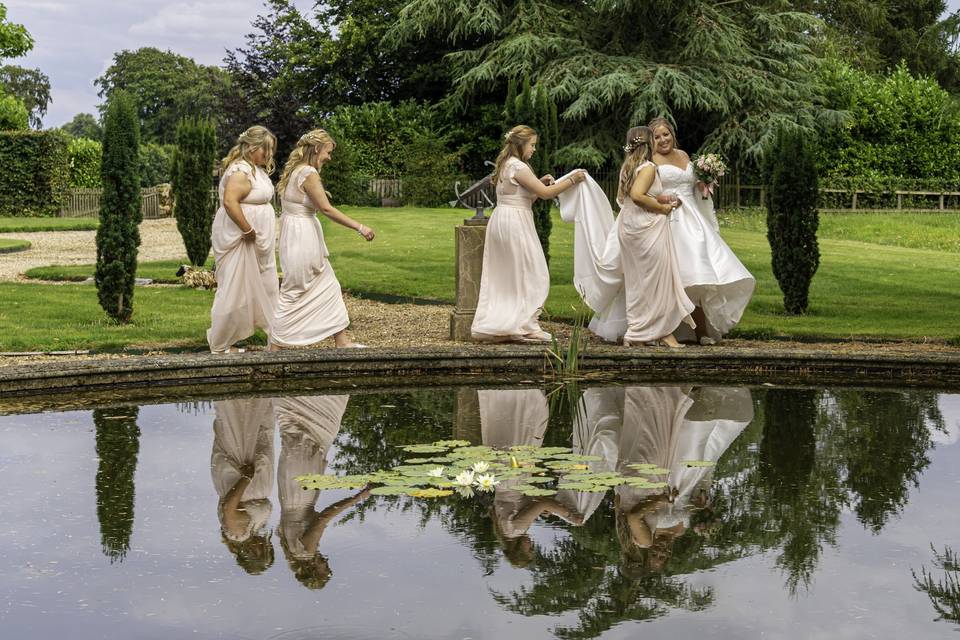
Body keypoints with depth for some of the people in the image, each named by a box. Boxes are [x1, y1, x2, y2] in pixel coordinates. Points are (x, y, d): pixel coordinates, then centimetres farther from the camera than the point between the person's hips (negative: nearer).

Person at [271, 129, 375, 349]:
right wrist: (360, 228, -21)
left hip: (303, 236, 10)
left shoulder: (296, 170, 12)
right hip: (301, 238, -10)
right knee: (294, 293, -2)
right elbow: (327, 208, -22)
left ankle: (341, 341, 17)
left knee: (329, 287, 13)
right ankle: (276, 346, 4)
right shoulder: (308, 173, -18)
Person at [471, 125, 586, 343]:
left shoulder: (506, 165, 15)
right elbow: (545, 193, -17)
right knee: (529, 275, -2)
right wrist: (572, 180, -10)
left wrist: (539, 182, 11)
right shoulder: (518, 167, -14)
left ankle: (492, 325, 14)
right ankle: (526, 326, -1)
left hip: (499, 221, 10)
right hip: (515, 222, -9)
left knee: (500, 277, 12)